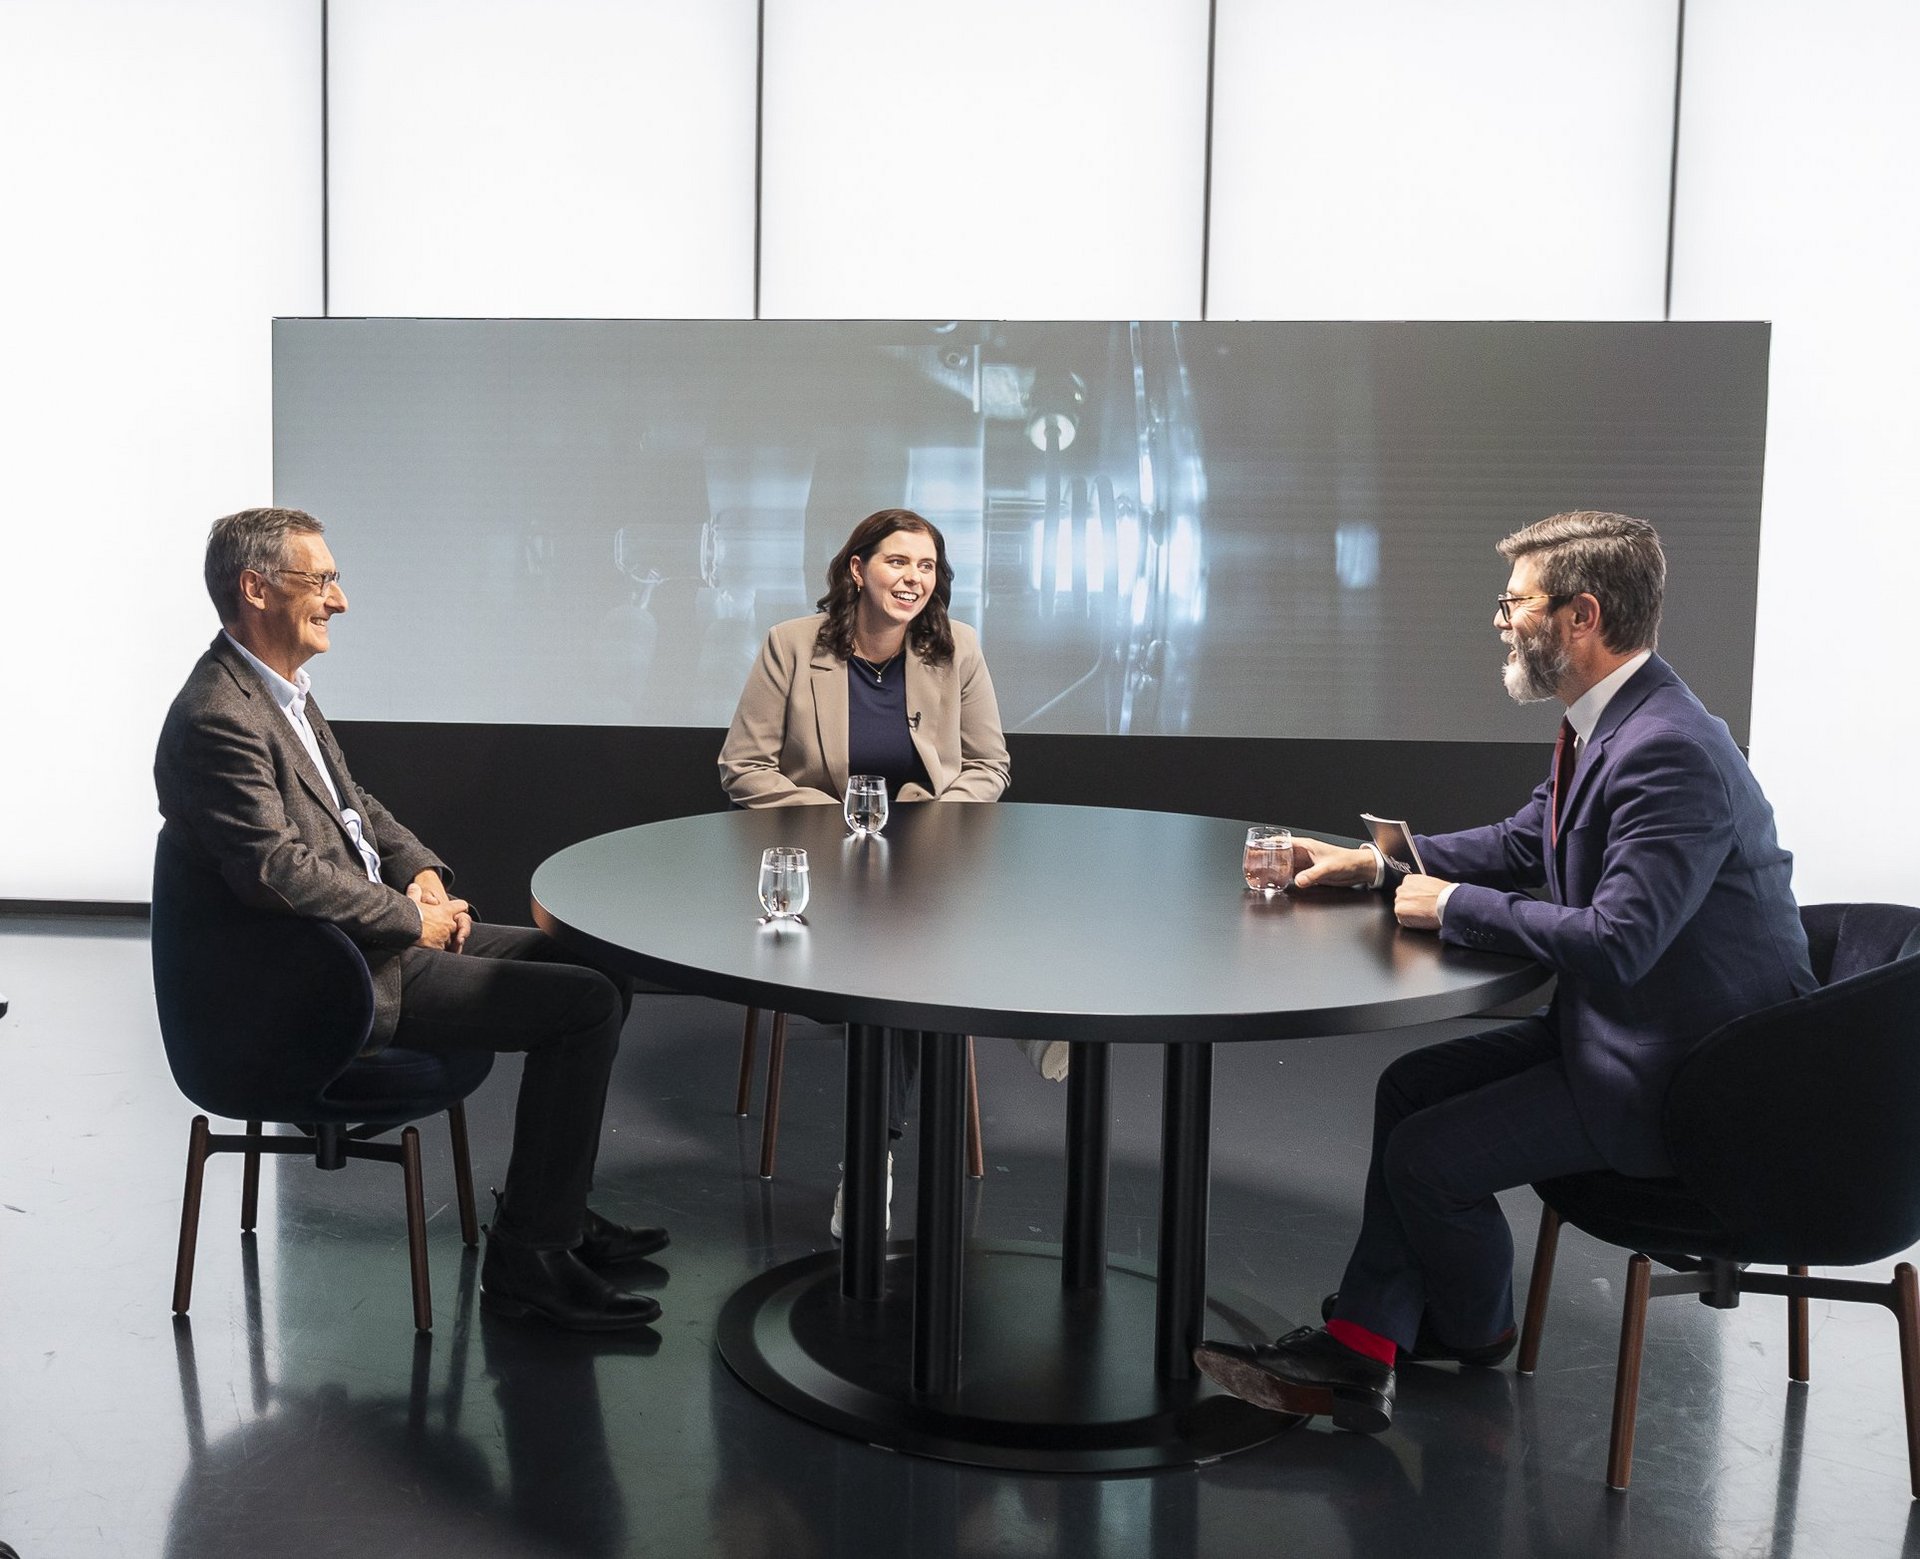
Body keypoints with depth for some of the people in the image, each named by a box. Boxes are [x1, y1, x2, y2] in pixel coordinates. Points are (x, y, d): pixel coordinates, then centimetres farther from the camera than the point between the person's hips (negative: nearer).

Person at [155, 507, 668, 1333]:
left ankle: (558, 1209, 20)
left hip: (379, 933, 11)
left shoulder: (284, 692, 12)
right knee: (588, 1003, -15)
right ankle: (526, 1257, -5)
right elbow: (280, 871, -27)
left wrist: (421, 871, 4)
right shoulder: (218, 719, -21)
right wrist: (413, 918, -17)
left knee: (588, 965, 12)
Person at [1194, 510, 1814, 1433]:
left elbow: (1615, 941, -34)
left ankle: (1473, 1333, 21)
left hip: (1683, 1075, -10)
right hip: (1623, 1025, 10)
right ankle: (1358, 1350, 9)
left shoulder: (1671, 752, -27)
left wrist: (1455, 906, -21)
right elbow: (1521, 844, 18)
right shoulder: (1603, 725, 6)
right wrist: (1376, 865, 9)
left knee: (1428, 1158, -10)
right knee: (1412, 1086, 8)